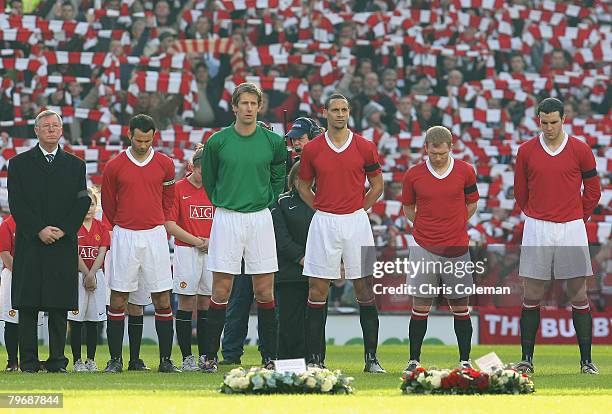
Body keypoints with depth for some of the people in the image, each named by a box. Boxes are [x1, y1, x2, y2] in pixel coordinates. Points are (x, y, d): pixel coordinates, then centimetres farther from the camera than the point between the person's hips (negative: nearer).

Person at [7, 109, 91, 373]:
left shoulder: (75, 165, 13)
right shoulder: (19, 163, 8)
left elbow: (82, 203, 5)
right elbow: (16, 204, -1)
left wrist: (63, 230, -9)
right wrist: (39, 230, -12)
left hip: (64, 243, 1)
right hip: (30, 244, -1)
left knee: (60, 306, -1)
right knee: (28, 305, -4)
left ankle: (57, 361, 3)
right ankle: (28, 361, -1)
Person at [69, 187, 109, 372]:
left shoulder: (101, 227, 8)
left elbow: (101, 254, 1)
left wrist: (91, 275, -11)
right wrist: (86, 275, -12)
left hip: (97, 275, 3)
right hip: (77, 275, -3)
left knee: (93, 321, 5)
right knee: (76, 321, -3)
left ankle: (91, 360, 9)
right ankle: (77, 361, -1)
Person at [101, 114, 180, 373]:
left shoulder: (164, 164, 4)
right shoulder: (115, 166, 0)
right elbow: (108, 204, 12)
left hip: (155, 235, 1)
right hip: (124, 235, -1)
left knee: (162, 300, -1)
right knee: (118, 300, -1)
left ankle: (166, 359, 3)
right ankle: (115, 359, 5)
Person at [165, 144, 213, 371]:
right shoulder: (179, 188, -3)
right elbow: (169, 224, -7)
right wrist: (196, 241, -10)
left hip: (211, 253, 4)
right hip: (186, 251, -4)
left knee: (206, 305, 5)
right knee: (186, 305, -4)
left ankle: (205, 357, 8)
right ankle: (187, 357, -2)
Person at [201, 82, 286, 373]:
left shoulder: (273, 142, 2)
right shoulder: (218, 142, -2)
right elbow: (208, 179, 13)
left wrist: (266, 202, 11)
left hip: (260, 217, 1)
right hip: (226, 218, -1)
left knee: (264, 292, 1)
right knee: (221, 291, -1)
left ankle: (270, 357, 5)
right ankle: (210, 356, 4)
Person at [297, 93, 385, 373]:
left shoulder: (364, 147, 1)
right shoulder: (312, 149, 2)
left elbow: (377, 185, 12)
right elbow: (303, 185, 15)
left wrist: (360, 209, 5)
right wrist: (321, 209, 5)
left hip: (356, 222, 0)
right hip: (324, 223, 0)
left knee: (365, 289, -1)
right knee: (317, 290, -1)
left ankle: (371, 358, 2)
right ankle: (314, 358, 4)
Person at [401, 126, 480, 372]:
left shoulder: (465, 171, 1)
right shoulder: (413, 175, 1)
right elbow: (408, 208, 14)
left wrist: (454, 226, 9)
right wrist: (426, 227, 7)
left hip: (456, 248, 0)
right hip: (424, 248, 0)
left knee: (460, 308, 4)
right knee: (420, 308, 0)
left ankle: (465, 361, 10)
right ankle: (414, 361, 7)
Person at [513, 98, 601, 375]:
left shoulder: (580, 150, 0)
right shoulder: (526, 151, 3)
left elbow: (592, 190, 9)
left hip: (571, 228, -1)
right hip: (536, 230, 1)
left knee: (579, 296, -1)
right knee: (532, 296, 1)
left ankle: (586, 360, 4)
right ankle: (527, 359, 8)